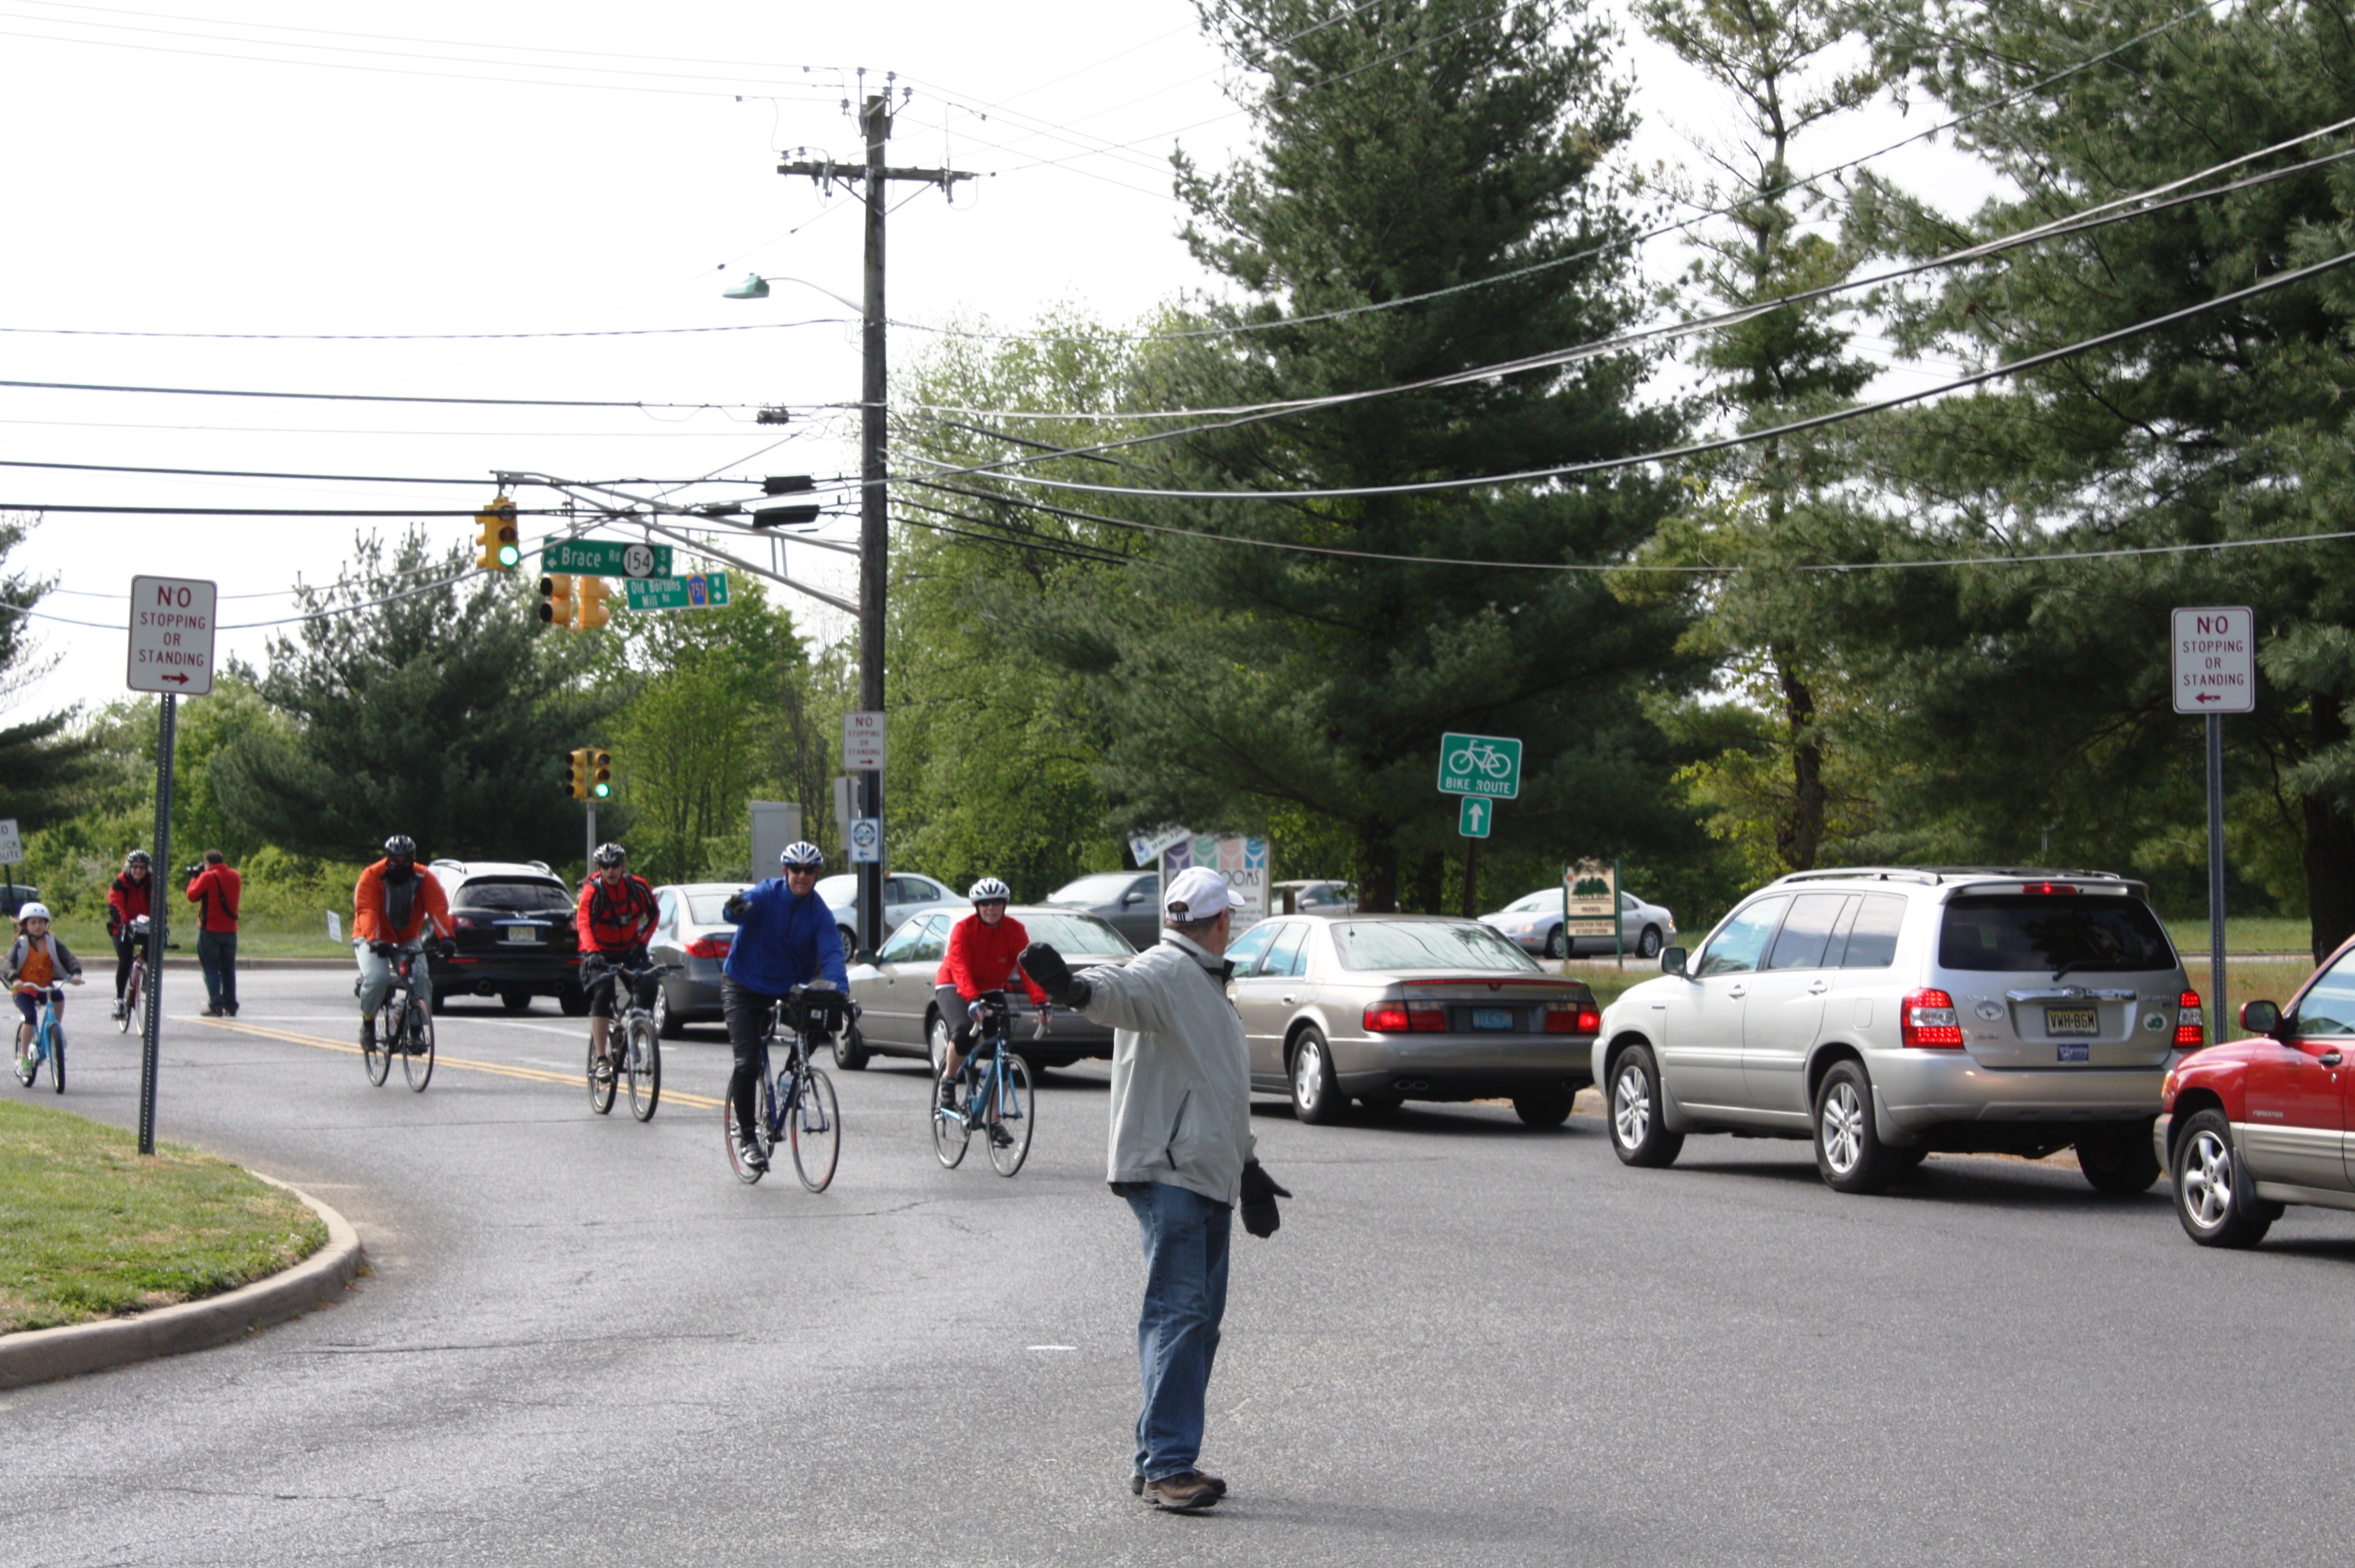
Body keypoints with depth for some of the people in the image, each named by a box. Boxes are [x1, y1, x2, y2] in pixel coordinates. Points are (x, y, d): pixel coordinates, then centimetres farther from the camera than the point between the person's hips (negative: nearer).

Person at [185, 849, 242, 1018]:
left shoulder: (207, 877, -11)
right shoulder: (235, 877, 7)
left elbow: (193, 896, -9)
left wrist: (194, 879, 7)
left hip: (210, 930, -5)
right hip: (230, 930, 5)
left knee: (211, 968, -1)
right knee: (228, 968, 12)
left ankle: (216, 1004, -8)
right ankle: (231, 1004, 9)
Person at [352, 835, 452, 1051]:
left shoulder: (424, 879, -9)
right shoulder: (372, 877, -16)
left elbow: (438, 908, -21)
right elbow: (366, 910, -28)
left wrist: (446, 937, -39)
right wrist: (374, 940, -45)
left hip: (408, 939, 2)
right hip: (374, 939, -2)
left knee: (422, 978, -24)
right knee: (377, 979, -29)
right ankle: (367, 1023, -3)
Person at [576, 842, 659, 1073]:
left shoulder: (638, 887, -6)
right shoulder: (592, 890, -16)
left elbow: (653, 914, 10)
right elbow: (584, 924, -30)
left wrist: (642, 941, -2)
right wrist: (592, 952, -46)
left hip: (630, 951, 3)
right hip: (601, 954, -3)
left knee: (649, 985, -19)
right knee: (602, 995, -24)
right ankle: (601, 1058, -23)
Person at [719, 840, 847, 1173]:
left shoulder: (820, 913, -5)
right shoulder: (767, 894, -13)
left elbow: (831, 952, -18)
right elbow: (741, 909, -33)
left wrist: (840, 988, -37)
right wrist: (735, 908, -59)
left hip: (787, 991, 3)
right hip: (744, 987, -3)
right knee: (747, 1062, -13)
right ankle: (746, 1136, 0)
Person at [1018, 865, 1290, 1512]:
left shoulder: (1207, 985, 25)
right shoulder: (1163, 973, -8)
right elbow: (1122, 991, -33)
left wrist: (1248, 1169, 33)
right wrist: (1076, 989, -55)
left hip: (1210, 1177, 10)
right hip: (1166, 1173, -10)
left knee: (1200, 1318, 11)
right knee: (1176, 1312, -13)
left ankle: (1158, 1459, 17)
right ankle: (1167, 1464, -13)